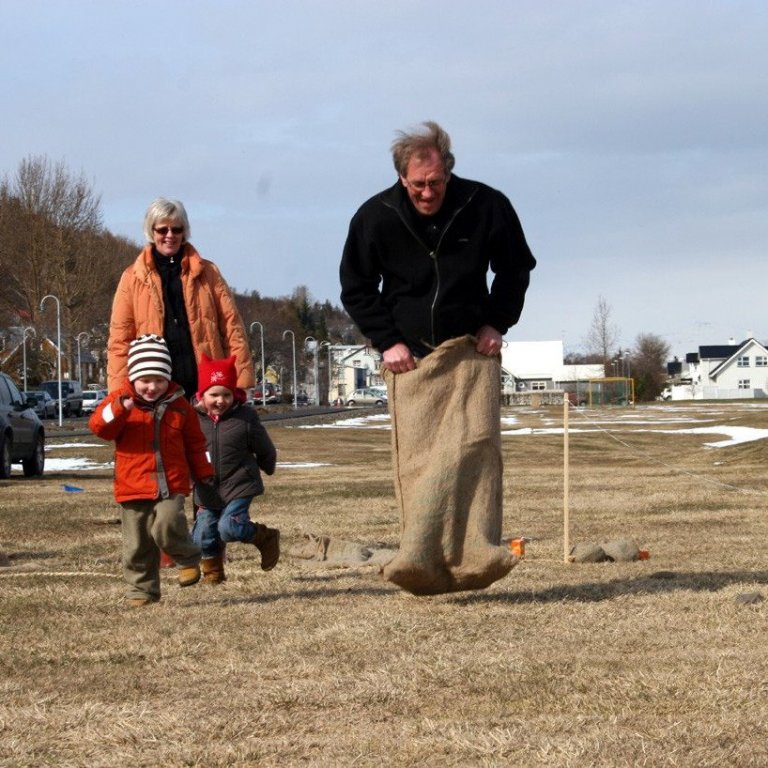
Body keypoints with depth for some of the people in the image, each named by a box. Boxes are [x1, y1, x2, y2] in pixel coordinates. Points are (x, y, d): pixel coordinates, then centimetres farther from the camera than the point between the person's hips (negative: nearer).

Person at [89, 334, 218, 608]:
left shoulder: (179, 405, 7)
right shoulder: (119, 399, 2)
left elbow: (194, 443, 16)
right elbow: (99, 426, -13)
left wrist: (204, 474, 18)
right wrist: (119, 409, -31)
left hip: (171, 485, -1)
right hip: (133, 487, 1)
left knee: (167, 526, -22)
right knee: (137, 544, 3)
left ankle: (188, 559, 5)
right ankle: (142, 590, 14)